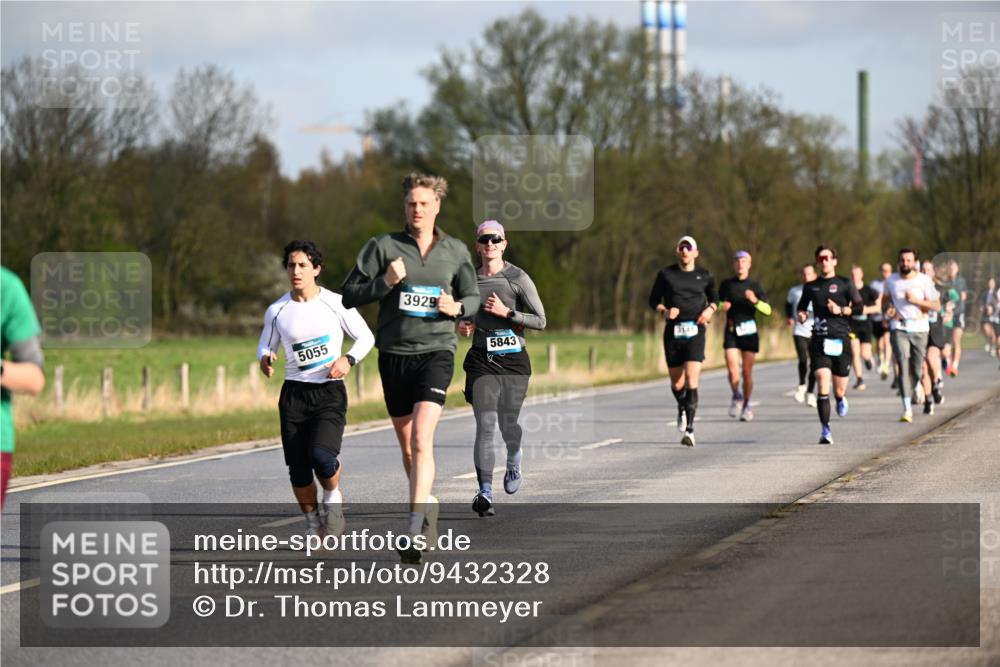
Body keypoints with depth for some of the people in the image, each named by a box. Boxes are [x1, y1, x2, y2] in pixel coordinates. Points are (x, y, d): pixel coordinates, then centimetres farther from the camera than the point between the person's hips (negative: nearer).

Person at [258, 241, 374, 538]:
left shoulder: (335, 304, -2)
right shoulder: (277, 311, 4)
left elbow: (366, 337, 7)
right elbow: (266, 346, 16)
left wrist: (349, 359, -12)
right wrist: (265, 359, -7)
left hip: (330, 392, -3)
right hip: (294, 393, 3)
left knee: (321, 455, -23)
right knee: (297, 467, 0)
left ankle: (333, 497, 9)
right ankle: (313, 523, 21)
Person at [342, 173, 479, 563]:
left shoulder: (455, 251, 6)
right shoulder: (383, 246, 2)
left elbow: (473, 297, 17)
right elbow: (349, 295, 0)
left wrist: (457, 307, -6)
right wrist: (385, 283, -17)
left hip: (436, 351, -2)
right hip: (394, 354, 2)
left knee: (421, 438, -19)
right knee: (407, 446, 11)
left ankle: (415, 527, -23)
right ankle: (428, 505, 34)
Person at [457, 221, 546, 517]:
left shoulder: (518, 278, -2)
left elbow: (540, 320, -3)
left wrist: (506, 312, -13)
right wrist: (462, 326, 4)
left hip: (514, 359, -1)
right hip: (482, 361, 1)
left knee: (508, 424, 3)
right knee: (485, 425, -13)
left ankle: (514, 460, 39)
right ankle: (485, 492, -18)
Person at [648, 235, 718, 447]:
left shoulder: (704, 276, 7)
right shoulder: (665, 274, 4)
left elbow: (714, 298, 21)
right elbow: (653, 300, 10)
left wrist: (710, 309, -1)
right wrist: (664, 311, -11)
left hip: (695, 332, -1)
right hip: (673, 332, 1)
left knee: (691, 379, -16)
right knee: (677, 383, 7)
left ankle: (689, 429, -16)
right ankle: (682, 409, 42)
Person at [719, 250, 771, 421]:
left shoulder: (754, 286, 3)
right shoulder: (726, 284, 7)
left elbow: (768, 310, -1)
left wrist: (755, 301, -19)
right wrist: (722, 305, -3)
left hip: (749, 332, -1)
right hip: (731, 332, 1)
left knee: (747, 372, 1)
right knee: (732, 370, -13)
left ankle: (746, 405, 18)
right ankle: (736, 396, 15)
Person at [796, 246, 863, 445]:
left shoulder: (845, 284, 5)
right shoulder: (811, 287, 12)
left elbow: (859, 307, 1)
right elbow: (801, 305, 26)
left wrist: (841, 310, -14)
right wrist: (801, 314, 5)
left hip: (840, 340, -1)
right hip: (819, 340, 1)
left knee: (839, 389, 5)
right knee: (822, 383, -16)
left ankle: (841, 399, 44)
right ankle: (825, 430, -15)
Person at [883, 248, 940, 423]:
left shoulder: (924, 281, -2)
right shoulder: (891, 281, 4)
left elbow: (936, 305, -4)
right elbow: (886, 298, 23)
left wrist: (916, 300, -17)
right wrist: (888, 308, 1)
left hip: (919, 328, 0)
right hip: (899, 328, 0)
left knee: (917, 370, 6)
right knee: (904, 366, -15)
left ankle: (911, 391, 39)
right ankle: (907, 408, -19)